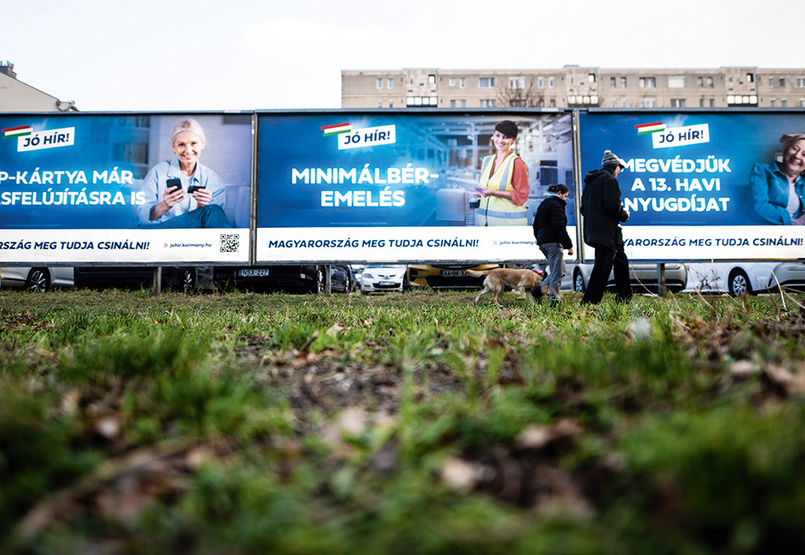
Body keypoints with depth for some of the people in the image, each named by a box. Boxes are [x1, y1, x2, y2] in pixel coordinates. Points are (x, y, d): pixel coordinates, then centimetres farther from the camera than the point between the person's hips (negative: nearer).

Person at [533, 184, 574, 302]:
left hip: (542, 242, 10)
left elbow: (536, 226, 26)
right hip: (553, 242, -10)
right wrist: (569, 245, -15)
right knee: (557, 272, -8)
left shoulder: (543, 205, 22)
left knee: (560, 270, 16)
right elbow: (560, 228, -16)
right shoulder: (556, 205, -9)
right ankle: (554, 297, -11)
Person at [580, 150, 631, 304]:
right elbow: (612, 205, -20)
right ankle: (589, 302, -12)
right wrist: (624, 215, 0)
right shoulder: (609, 179, -8)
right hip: (606, 233, -10)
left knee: (621, 261, 19)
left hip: (593, 232, 10)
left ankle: (624, 299, 24)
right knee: (602, 268, -10)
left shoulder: (590, 181, 20)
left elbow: (584, 209, 21)